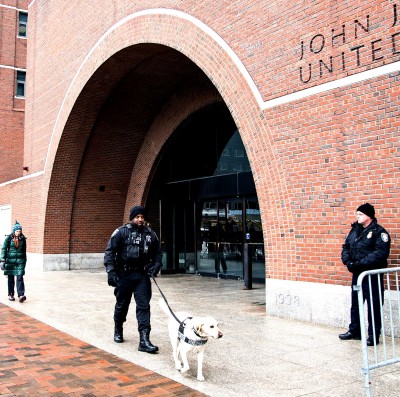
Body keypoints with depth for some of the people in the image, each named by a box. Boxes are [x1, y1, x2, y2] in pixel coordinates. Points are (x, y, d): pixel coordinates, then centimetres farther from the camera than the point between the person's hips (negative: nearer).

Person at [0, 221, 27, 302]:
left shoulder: (23, 239, 4)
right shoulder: (8, 238, -4)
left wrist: (24, 261, 17)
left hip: (20, 260, 1)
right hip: (10, 260, -1)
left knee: (20, 277, -9)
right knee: (11, 278, 7)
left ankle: (21, 295, -14)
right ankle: (10, 295, 18)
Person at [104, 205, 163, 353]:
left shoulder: (150, 234, 7)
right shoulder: (121, 232, -4)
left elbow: (158, 253, 15)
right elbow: (110, 251, -7)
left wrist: (155, 267, -2)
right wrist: (111, 271, -16)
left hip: (142, 276, 2)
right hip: (124, 275, -2)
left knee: (144, 306, -5)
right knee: (121, 305, 13)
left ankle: (144, 341, -6)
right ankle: (118, 331, 38)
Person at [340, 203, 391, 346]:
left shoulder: (378, 232, -10)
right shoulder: (354, 230, 12)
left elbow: (381, 252, -21)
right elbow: (345, 247, 12)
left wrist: (361, 263, -24)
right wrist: (348, 262, -7)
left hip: (372, 274, -7)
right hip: (357, 273, 7)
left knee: (373, 305, 0)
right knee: (355, 303, 15)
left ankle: (374, 335, 10)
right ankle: (354, 331, 28)